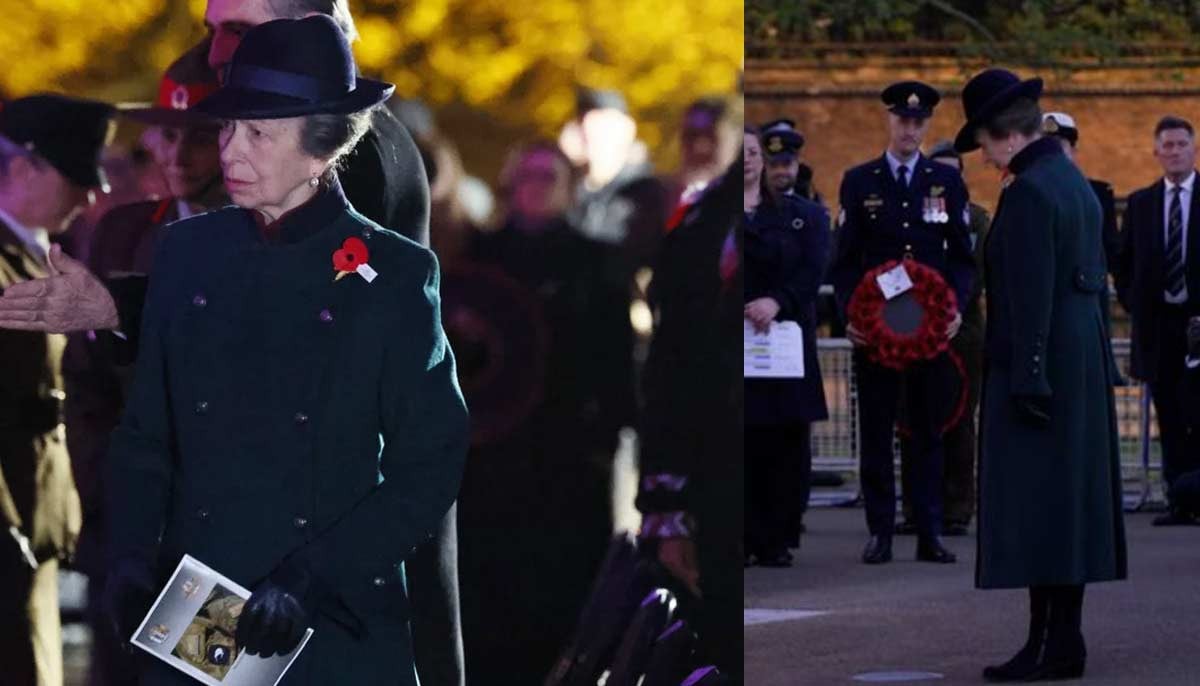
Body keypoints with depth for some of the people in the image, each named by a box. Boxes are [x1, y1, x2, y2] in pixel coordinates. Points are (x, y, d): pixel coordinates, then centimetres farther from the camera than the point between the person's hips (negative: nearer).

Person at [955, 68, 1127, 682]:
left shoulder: (1028, 193, -15)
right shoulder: (1076, 182, 14)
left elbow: (1030, 295, -20)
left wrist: (1027, 380, -20)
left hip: (1041, 361, -10)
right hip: (1084, 358, 10)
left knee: (1034, 503, -7)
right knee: (1069, 499, 12)